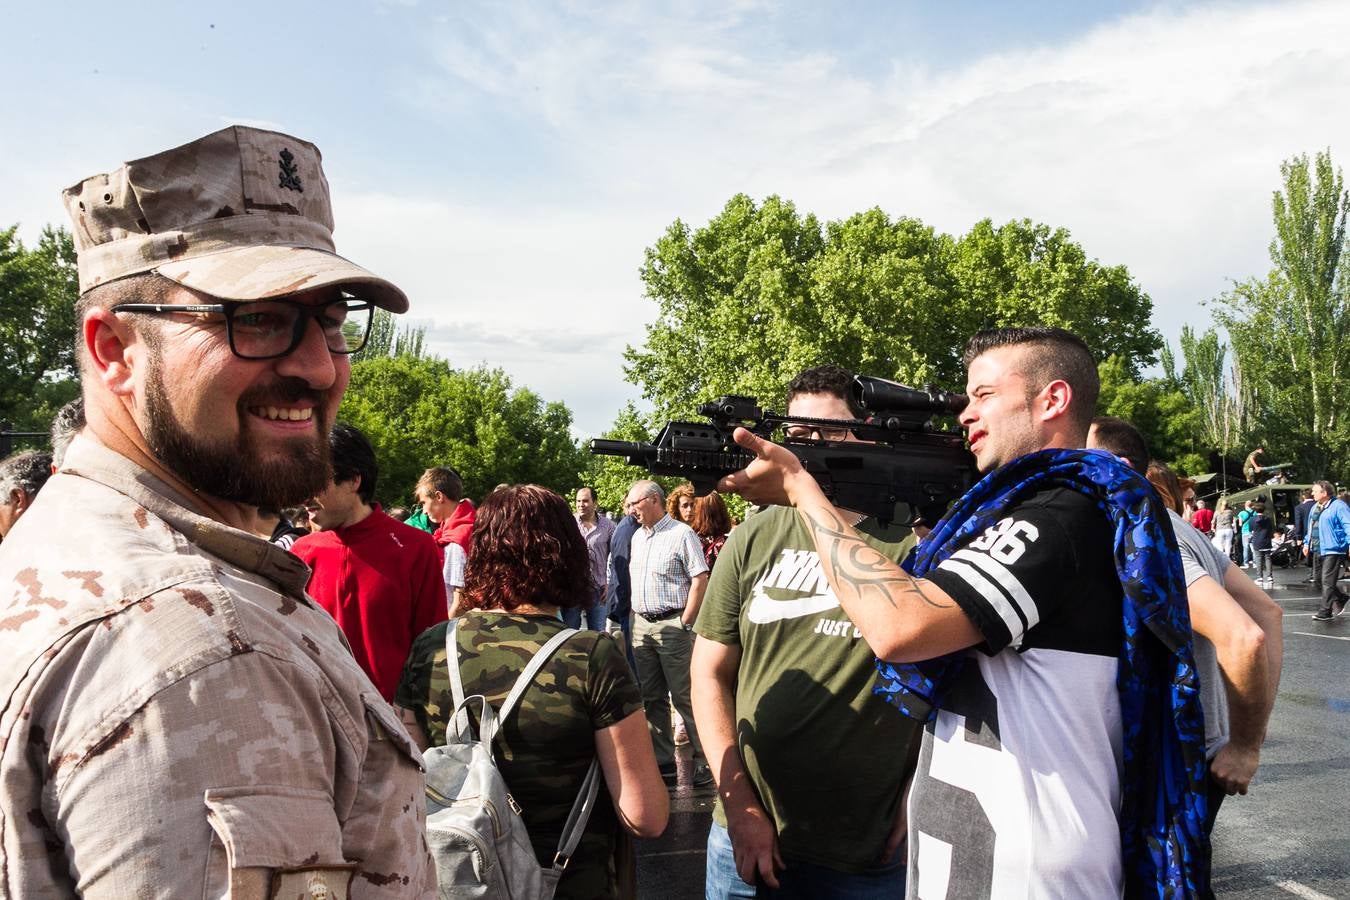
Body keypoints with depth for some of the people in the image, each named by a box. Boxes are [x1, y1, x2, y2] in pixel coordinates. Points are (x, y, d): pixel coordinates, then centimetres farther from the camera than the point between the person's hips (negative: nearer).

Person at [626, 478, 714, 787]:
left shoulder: (681, 534, -9)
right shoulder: (637, 537, 14)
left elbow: (700, 580, -12)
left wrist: (684, 624, -15)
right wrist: (635, 617, 13)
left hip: (672, 625, -7)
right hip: (641, 625, 7)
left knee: (685, 697, -5)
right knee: (652, 698, 11)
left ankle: (704, 760, 5)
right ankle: (663, 762, 20)